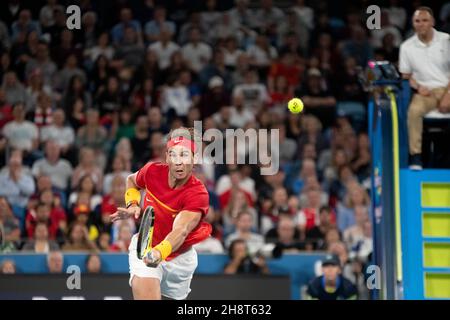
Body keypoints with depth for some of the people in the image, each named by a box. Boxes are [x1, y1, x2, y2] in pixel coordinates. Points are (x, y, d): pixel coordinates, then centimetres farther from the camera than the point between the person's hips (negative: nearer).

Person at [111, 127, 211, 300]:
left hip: (180, 255, 0)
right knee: (147, 294, -23)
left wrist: (161, 252, -63)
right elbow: (132, 180, 12)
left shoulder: (198, 194, -27)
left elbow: (180, 232, -43)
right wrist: (132, 204, -7)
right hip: (145, 248, 0)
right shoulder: (153, 171, -15)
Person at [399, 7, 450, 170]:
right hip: (425, 91, 1)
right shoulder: (407, 46, 5)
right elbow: (405, 75, 11)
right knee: (414, 110, -32)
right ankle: (415, 156, -30)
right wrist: (418, 87, -9)